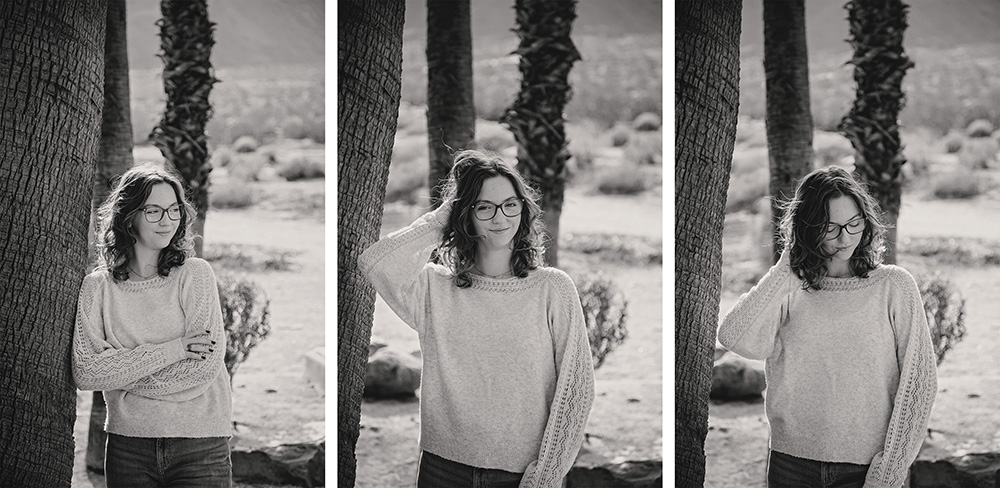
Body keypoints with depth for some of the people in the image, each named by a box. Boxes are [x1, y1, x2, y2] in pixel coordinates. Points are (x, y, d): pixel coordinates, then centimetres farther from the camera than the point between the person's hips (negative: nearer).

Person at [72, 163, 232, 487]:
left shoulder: (195, 274, -1)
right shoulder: (97, 287, 3)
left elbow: (206, 366, -10)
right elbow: (84, 373, -9)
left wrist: (120, 372, -8)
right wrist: (171, 350, -13)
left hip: (200, 445, -1)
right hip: (128, 445, 1)